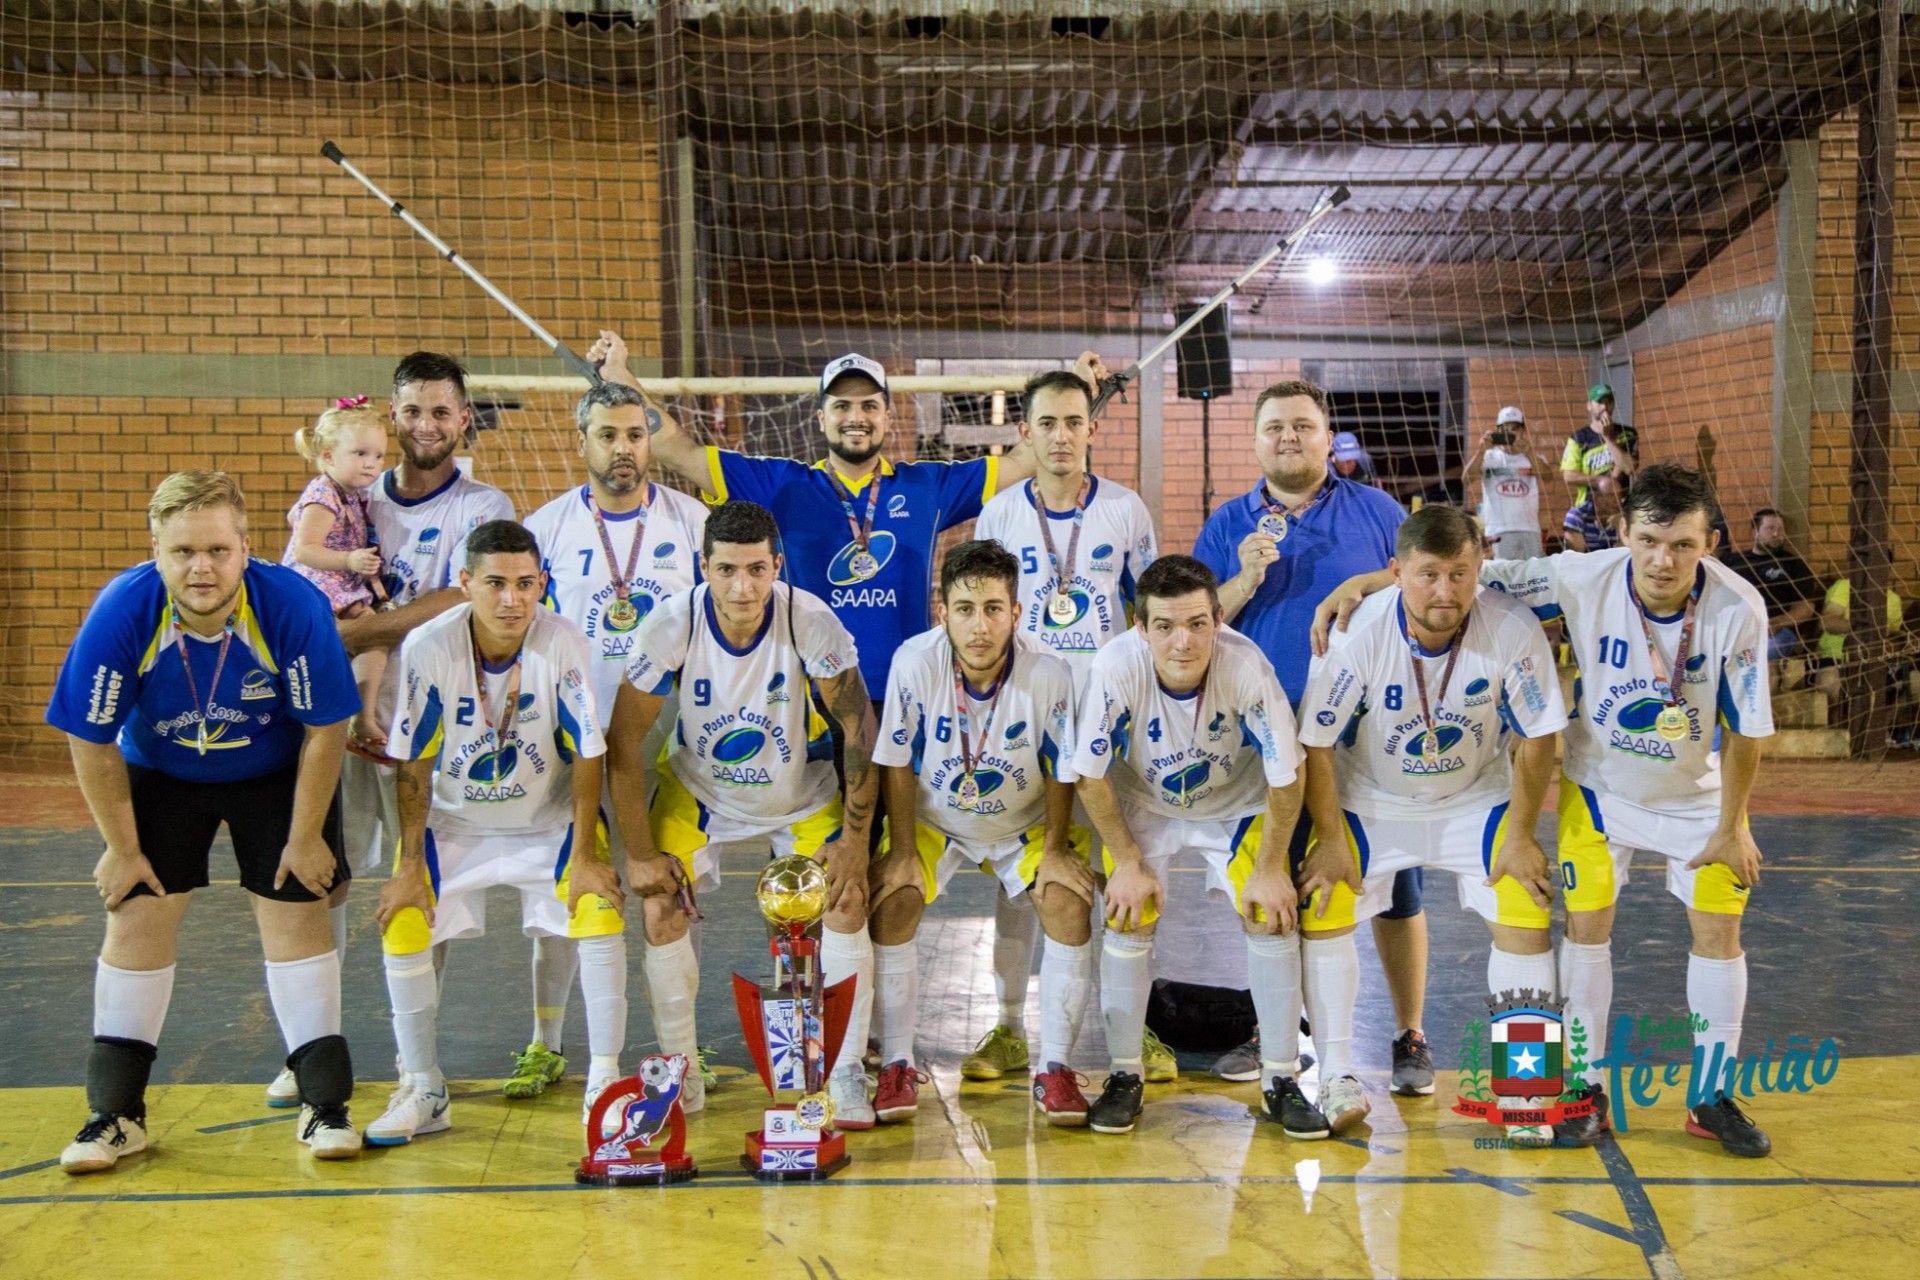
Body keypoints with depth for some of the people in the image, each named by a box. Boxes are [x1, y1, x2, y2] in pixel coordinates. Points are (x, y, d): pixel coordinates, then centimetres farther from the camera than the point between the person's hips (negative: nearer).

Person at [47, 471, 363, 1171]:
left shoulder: (294, 606, -32)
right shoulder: (120, 613, -29)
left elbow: (325, 731, -18)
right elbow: (92, 743, -16)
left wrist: (305, 837, -11)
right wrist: (122, 846, -9)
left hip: (277, 775, -1)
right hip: (159, 773, 1)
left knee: (297, 912, -4)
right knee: (137, 915, -2)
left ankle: (324, 1104, 8)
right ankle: (116, 1114, 12)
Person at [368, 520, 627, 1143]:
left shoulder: (564, 643, -24)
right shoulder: (427, 647, -22)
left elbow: (586, 756, -16)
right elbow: (414, 764, -13)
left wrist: (585, 855, -17)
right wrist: (409, 867, -11)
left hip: (550, 818, -1)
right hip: (453, 821, 1)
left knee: (598, 913, -19)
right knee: (403, 926, -11)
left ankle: (604, 1081, -5)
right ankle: (423, 1092, 9)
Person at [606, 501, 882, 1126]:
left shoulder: (812, 622, -28)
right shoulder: (671, 624, -26)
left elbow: (858, 729, -17)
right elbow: (625, 739, -16)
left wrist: (854, 841, -18)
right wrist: (639, 853, -15)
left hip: (803, 793, -1)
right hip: (697, 789, 1)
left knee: (847, 903, -16)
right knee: (661, 908, -13)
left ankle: (846, 1076, -1)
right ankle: (680, 1075, 6)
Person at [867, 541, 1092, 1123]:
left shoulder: (1049, 674, -27)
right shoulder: (914, 663, -26)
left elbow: (1061, 771, -11)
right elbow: (898, 762, -13)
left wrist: (1055, 848, -10)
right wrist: (902, 852, -13)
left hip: (1025, 822, 0)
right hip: (932, 819, 0)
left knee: (1069, 903, -20)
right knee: (892, 901, -20)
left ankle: (1055, 1068, -7)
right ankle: (896, 1066, -7)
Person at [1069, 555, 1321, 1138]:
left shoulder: (1247, 666, -34)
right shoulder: (1116, 668, -33)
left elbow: (1286, 775, -19)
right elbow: (1090, 775, -18)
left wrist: (1269, 869, -13)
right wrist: (1129, 863, -13)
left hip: (1236, 803, 0)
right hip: (1141, 805, 0)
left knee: (1272, 916, -11)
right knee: (1128, 917, -13)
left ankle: (1282, 1079, 4)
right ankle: (1124, 1077, 4)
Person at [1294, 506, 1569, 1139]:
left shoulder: (1513, 630, -24)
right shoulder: (1357, 633, -27)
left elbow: (1536, 740, -11)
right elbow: (1316, 743, -15)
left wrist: (1519, 836, -11)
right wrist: (1329, 840, -15)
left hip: (1476, 797, 1)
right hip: (1367, 799, 0)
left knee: (1526, 910, -13)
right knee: (1321, 907, -15)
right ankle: (1336, 1076, -3)